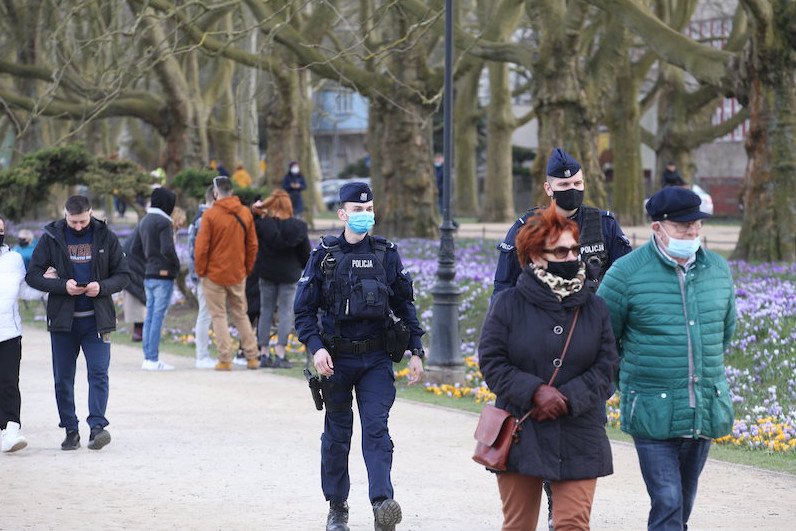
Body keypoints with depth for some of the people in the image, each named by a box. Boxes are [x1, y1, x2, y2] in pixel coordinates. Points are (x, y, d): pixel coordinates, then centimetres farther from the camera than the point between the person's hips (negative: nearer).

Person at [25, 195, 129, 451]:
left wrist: (101, 286, -15)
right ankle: (71, 431, 12)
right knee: (63, 378, 4)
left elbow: (123, 275, 5)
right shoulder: (51, 238, 0)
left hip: (97, 319, -1)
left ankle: (98, 425, -15)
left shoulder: (106, 237, 2)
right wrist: (62, 285, -16)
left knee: (98, 372, -12)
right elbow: (33, 275, -1)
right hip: (62, 319, 1)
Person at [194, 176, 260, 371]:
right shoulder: (245, 213, 2)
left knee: (219, 316, 3)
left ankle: (225, 360, -1)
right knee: (241, 314, 15)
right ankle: (252, 357, 13)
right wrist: (248, 269, 17)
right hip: (238, 274, 4)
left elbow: (202, 246, -11)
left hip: (214, 274, -4)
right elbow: (252, 245, 7)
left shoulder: (210, 214, -12)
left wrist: (200, 270, 0)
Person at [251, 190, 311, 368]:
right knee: (286, 312, 3)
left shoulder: (261, 224, -13)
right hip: (289, 275, -1)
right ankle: (280, 355, -4)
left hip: (266, 274, 1)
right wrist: (308, 269, 18)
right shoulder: (297, 227, -9)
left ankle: (264, 354, 10)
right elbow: (305, 253, -2)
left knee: (266, 312, 10)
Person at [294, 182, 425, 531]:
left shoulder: (386, 254, 4)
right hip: (337, 358, 0)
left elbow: (404, 304, 10)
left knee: (376, 426, -14)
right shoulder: (323, 256, -1)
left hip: (376, 358, 0)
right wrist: (316, 347, -16)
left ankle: (383, 503, -25)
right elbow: (304, 309, -1)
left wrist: (415, 350, 5)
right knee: (337, 433, 9)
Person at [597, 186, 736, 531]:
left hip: (706, 411, 5)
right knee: (667, 502, -12)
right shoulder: (626, 274, -8)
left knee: (684, 501, 14)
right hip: (653, 414, -5)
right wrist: (629, 382, 8)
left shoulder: (718, 270, 6)